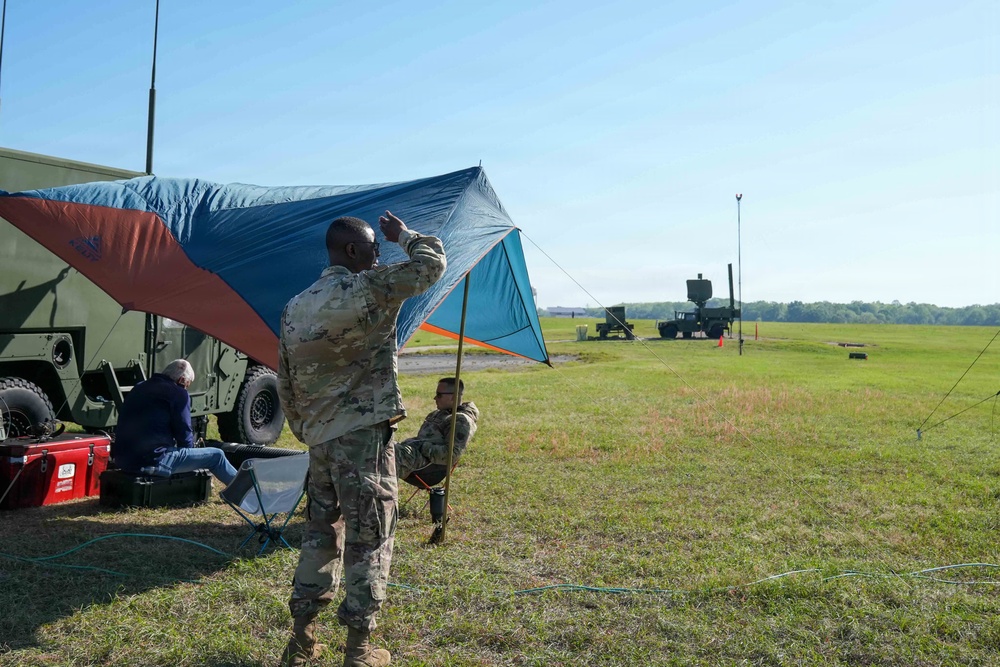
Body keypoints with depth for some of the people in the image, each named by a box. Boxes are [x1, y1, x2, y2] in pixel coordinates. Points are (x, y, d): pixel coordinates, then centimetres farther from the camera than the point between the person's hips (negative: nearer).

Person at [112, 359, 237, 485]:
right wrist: (190, 446, 16)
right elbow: (184, 433, -5)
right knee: (216, 455, 4)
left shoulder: (138, 388, 16)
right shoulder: (178, 393, -7)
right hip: (154, 462, -9)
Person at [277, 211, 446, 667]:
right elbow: (432, 262, -4)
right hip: (364, 435, -7)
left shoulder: (294, 309, 10)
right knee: (368, 538, 3)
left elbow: (285, 384, 13)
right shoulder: (368, 289, -11)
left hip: (320, 439, 7)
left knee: (320, 533, 18)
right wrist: (403, 234, 13)